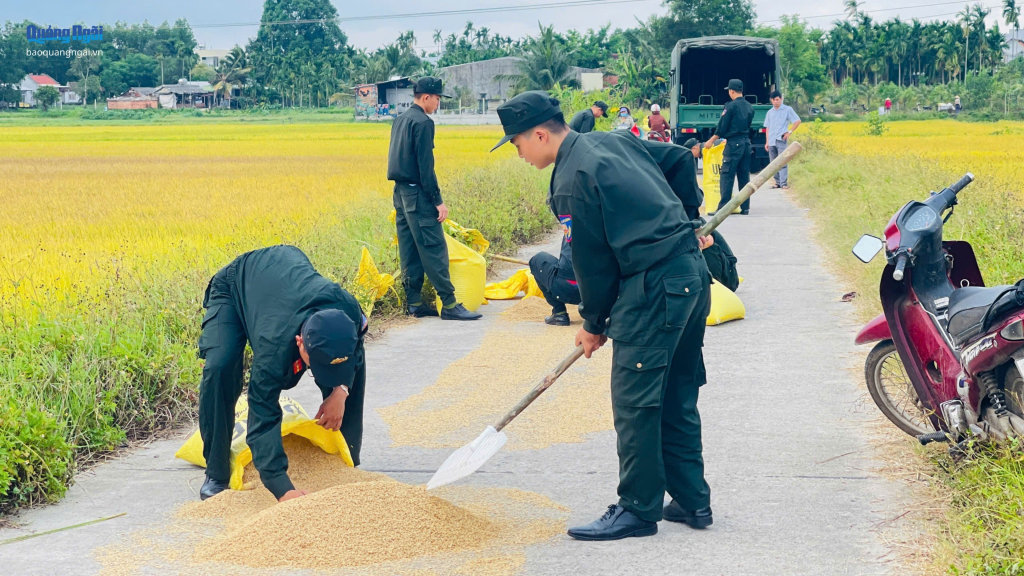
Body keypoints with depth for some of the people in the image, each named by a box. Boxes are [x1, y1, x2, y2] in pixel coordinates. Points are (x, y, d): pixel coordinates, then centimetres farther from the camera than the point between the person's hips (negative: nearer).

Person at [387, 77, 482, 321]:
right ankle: (449, 304, -8)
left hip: (400, 192, 9)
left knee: (410, 251, 10)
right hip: (417, 193, -9)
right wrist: (438, 200, -17)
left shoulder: (400, 120, 14)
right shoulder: (422, 122, -14)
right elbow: (425, 165, -19)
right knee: (434, 250, -8)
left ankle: (414, 302, 12)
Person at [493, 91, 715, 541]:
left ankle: (639, 509, 2)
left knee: (634, 401, -3)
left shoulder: (572, 183, -13)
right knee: (677, 396, 16)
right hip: (693, 271, 10)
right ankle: (691, 500, 22)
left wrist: (593, 325, 6)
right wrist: (685, 225, 30)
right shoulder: (614, 141, 13)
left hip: (653, 288, -10)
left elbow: (593, 262, -8)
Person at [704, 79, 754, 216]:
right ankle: (745, 207, 10)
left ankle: (723, 207, -10)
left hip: (733, 144, -7)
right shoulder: (749, 107, 12)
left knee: (726, 176, -6)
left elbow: (722, 127, -9)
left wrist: (711, 141, 3)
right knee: (744, 176, 10)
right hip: (746, 143, 7)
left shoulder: (731, 106, -9)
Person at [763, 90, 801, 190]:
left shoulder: (788, 110, 0)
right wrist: (767, 142, 12)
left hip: (781, 140, -5)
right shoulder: (770, 112, 14)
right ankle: (777, 182, 12)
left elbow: (797, 121, 1)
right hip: (771, 141, 5)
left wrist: (790, 132, -7)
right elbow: (768, 128, 16)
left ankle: (784, 183, -12)